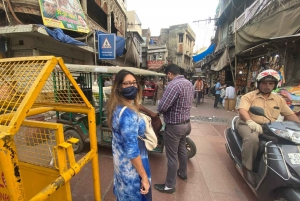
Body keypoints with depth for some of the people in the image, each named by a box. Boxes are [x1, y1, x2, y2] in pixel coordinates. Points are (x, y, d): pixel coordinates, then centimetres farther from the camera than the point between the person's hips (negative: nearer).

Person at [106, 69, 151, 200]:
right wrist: (144, 176, -20)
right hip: (131, 166, -8)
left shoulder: (117, 107, -1)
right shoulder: (128, 113, -31)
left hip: (121, 160, 8)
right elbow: (132, 150, -28)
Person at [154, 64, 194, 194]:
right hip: (186, 123, 9)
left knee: (172, 156, 7)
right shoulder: (189, 83, 6)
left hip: (174, 126, -9)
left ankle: (170, 186, 26)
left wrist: (160, 111, -6)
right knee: (182, 149, 27)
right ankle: (183, 173, 49)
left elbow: (162, 107, -28)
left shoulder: (173, 84, -25)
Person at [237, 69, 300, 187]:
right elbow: (242, 110, -18)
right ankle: (247, 167, -17)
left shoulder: (279, 99, 15)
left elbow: (290, 114, 17)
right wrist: (250, 122, -37)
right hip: (248, 125, -5)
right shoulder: (249, 96, -2)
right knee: (252, 138, -36)